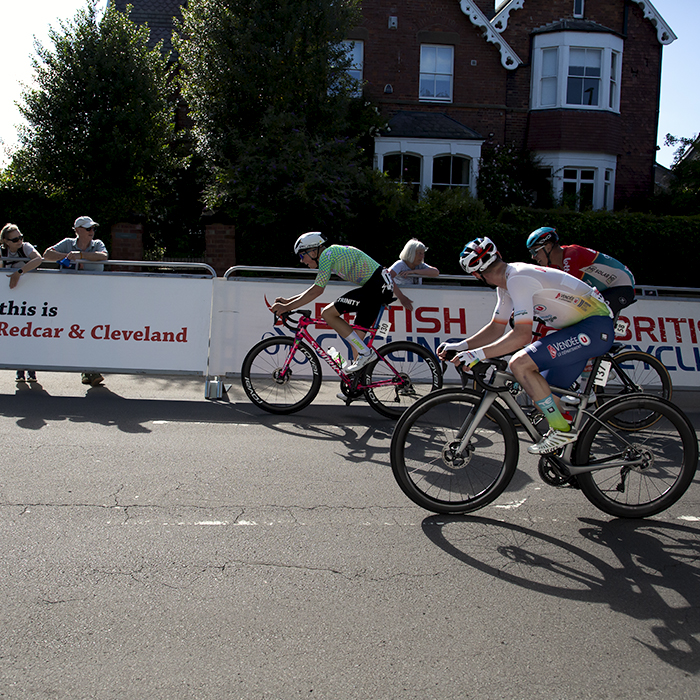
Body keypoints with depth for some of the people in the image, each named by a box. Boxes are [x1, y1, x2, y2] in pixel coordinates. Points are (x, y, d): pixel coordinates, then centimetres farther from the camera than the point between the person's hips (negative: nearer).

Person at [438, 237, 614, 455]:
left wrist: (478, 354, -28)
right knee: (541, 392, 13)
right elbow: (496, 328, 16)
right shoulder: (507, 282, 9)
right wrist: (461, 346, 5)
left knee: (519, 363, -22)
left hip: (595, 327, -10)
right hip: (579, 327, 10)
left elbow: (522, 335, -29)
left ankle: (562, 430, -11)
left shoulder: (518, 279, -22)